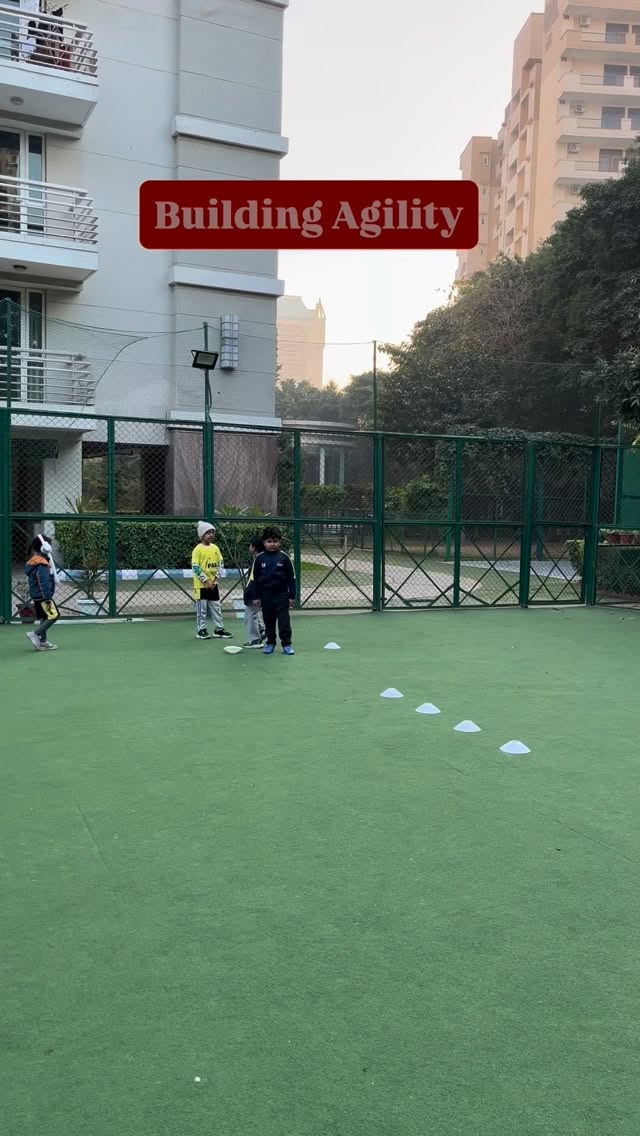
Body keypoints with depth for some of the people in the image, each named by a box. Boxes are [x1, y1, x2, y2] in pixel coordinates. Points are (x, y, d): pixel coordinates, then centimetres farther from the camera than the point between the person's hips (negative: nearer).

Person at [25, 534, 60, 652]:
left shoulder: (34, 562, 14)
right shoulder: (42, 564, -19)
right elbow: (44, 583, -24)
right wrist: (48, 598, -23)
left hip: (37, 596, 10)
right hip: (42, 596, -10)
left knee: (44, 618, 12)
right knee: (54, 615, -8)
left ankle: (43, 642, 14)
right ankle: (35, 634, -8)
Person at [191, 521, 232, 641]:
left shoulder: (215, 548, 6)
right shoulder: (198, 549, -11)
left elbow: (221, 564, 9)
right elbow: (195, 567, -15)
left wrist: (216, 578, -3)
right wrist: (206, 581, -17)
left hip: (213, 584, 5)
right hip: (201, 584, -5)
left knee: (216, 607, 10)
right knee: (202, 608, 2)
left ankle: (219, 629, 17)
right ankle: (202, 630, 11)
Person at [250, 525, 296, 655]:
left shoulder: (283, 557, -5)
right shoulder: (260, 558, -1)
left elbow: (291, 577, -1)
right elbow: (255, 579, 4)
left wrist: (292, 596, -3)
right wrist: (255, 596, 2)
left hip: (281, 594, -2)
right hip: (265, 595, 2)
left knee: (284, 620, 0)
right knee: (268, 621, 12)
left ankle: (286, 644, 8)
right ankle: (270, 643, 23)